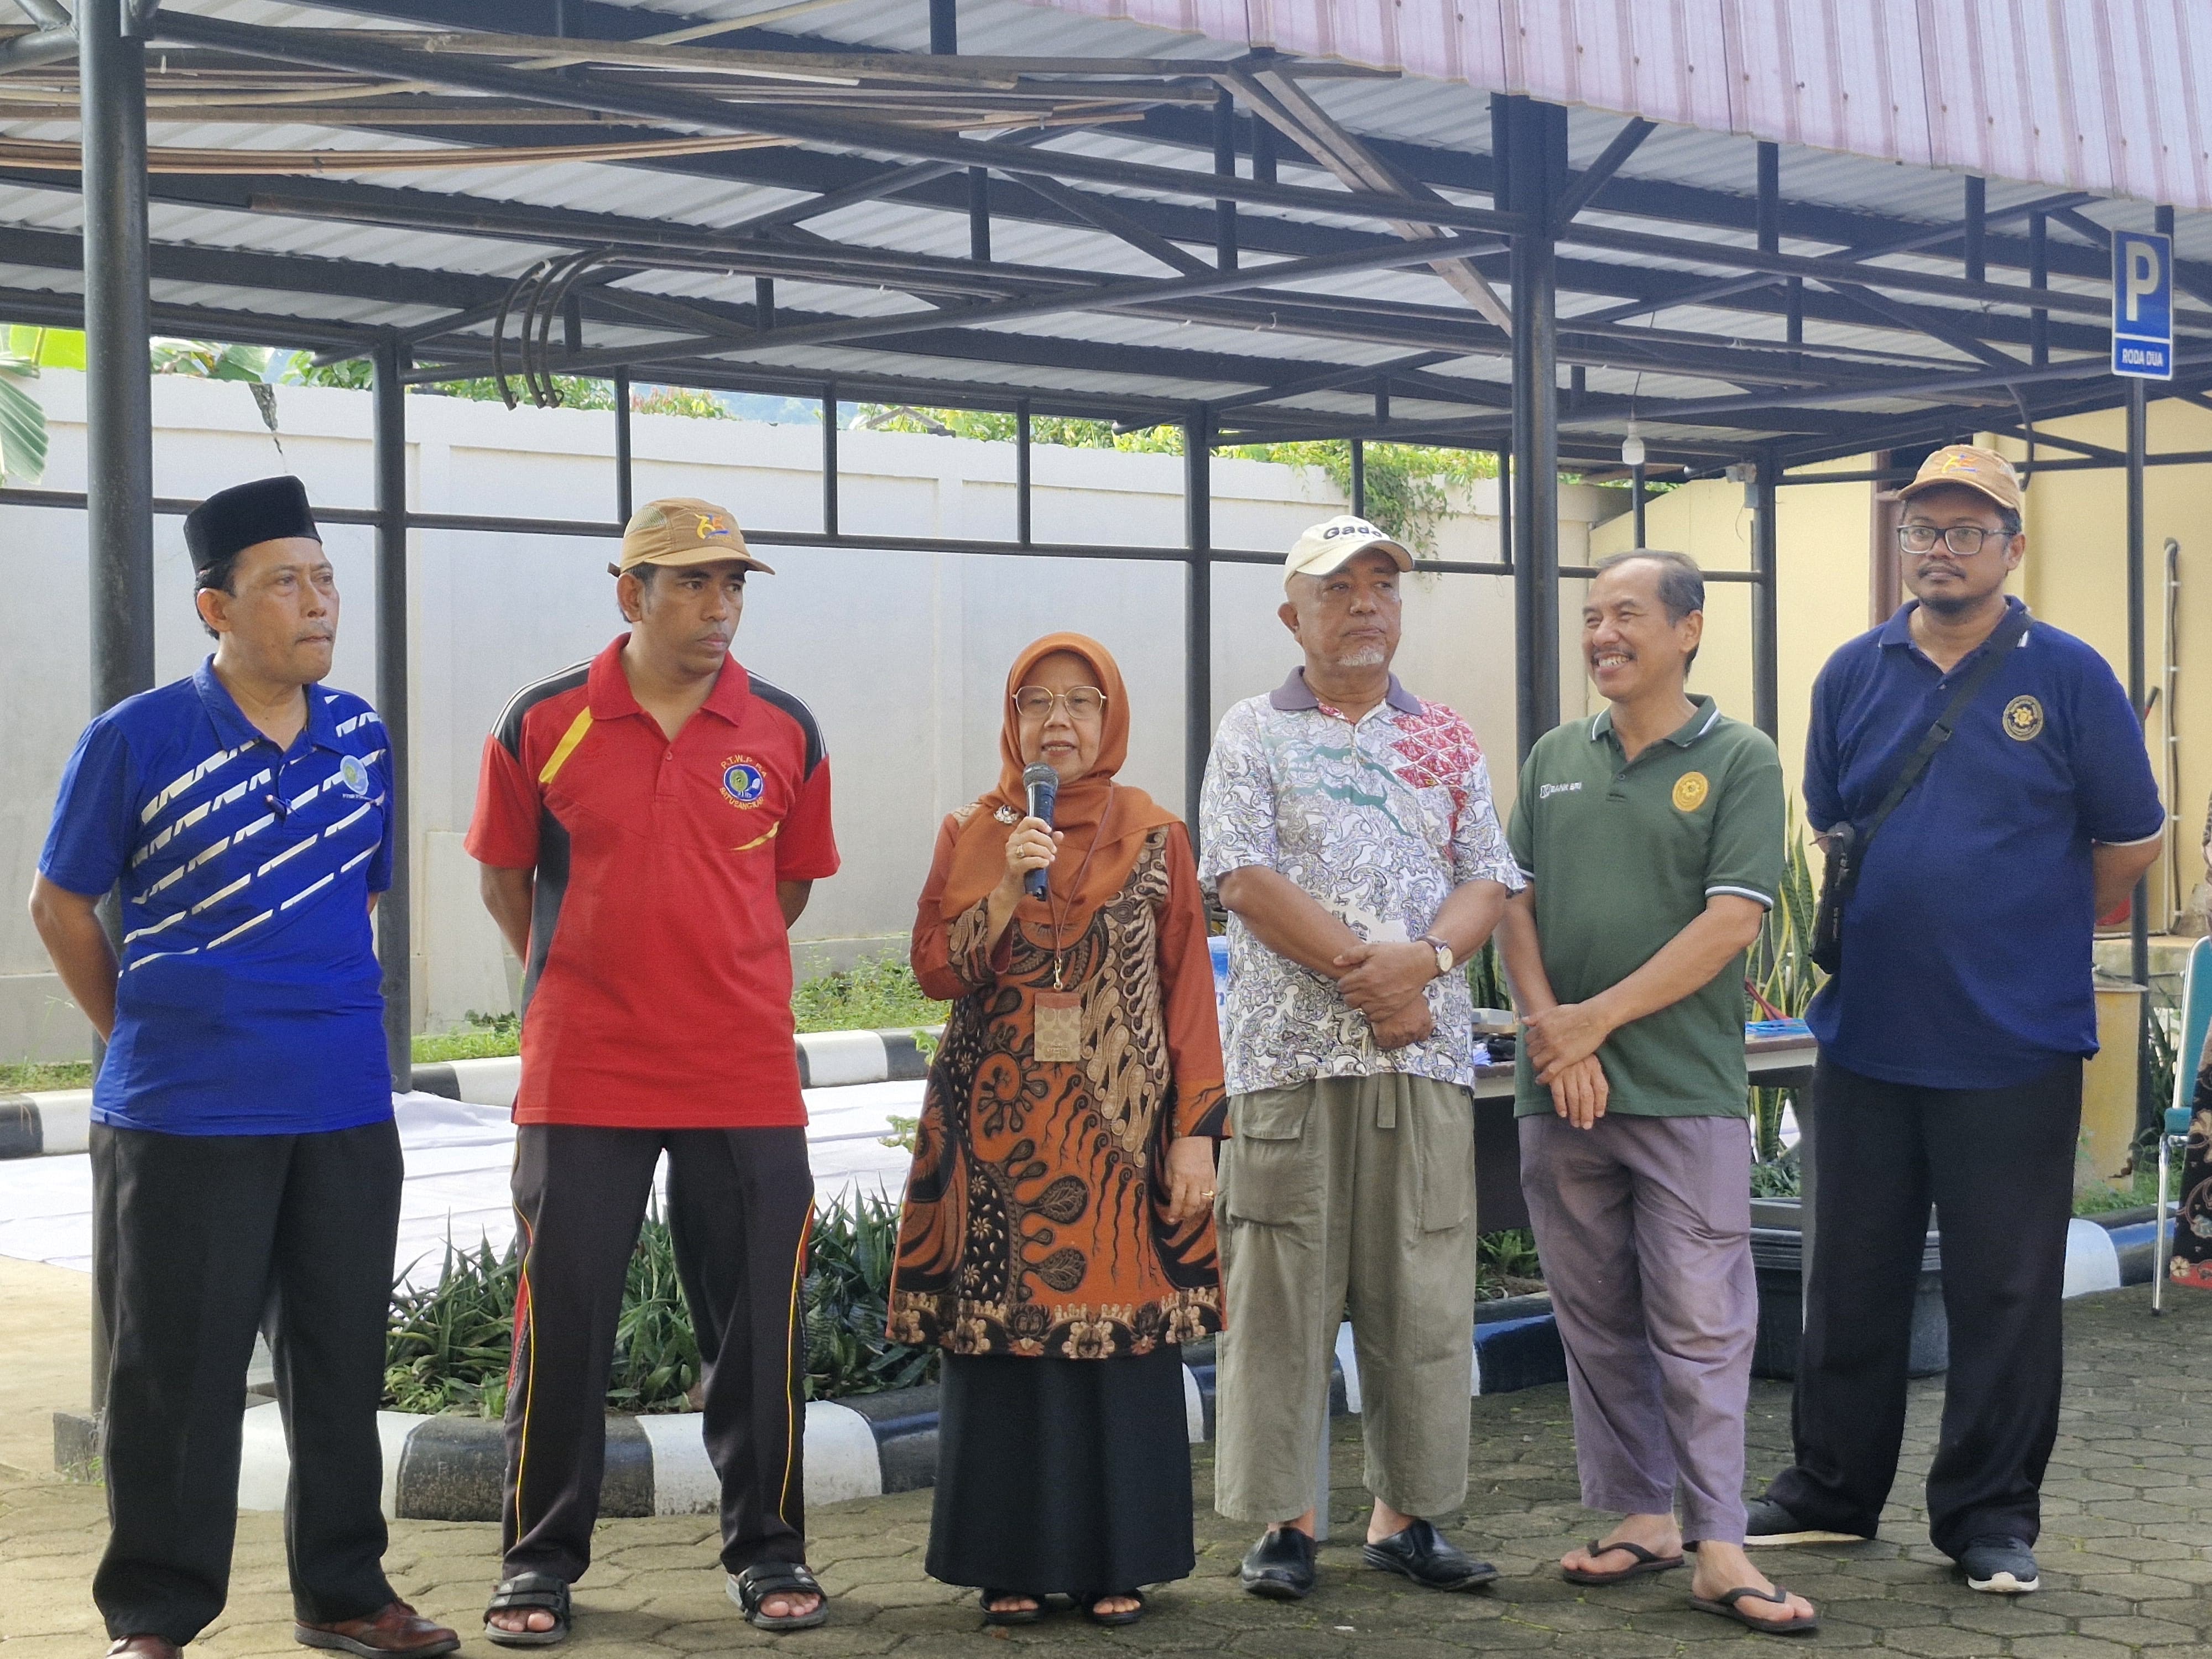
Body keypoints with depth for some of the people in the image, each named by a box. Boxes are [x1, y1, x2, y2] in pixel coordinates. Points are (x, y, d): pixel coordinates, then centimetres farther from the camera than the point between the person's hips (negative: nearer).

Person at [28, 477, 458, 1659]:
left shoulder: (360, 738, 5)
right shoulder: (137, 740, -7)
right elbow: (62, 906, 2)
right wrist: (149, 1040, 4)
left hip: (345, 1111, 4)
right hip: (183, 1120, -4)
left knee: (343, 1365, 12)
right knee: (174, 1377, 3)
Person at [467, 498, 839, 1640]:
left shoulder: (785, 732, 3)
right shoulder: (543, 725, -2)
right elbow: (505, 879, 11)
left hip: (746, 1081, 1)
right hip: (582, 1079, -1)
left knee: (757, 1326, 6)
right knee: (562, 1320, 4)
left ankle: (766, 1550, 21)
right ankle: (540, 1560, 17)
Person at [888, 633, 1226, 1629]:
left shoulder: (1154, 838, 5)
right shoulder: (972, 835, 8)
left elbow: (1188, 988, 2)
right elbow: (937, 969, -1)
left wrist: (1195, 1130, -5)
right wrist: (1011, 887, -15)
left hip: (1119, 1130, 0)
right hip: (999, 1131, 1)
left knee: (1121, 1332, 0)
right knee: (1002, 1335, 1)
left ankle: (1116, 1564, 11)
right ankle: (1012, 1565, 11)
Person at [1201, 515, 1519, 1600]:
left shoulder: (1448, 744, 15)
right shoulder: (1253, 735, 5)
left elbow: (1488, 883, 8)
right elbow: (1244, 878, -6)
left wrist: (1424, 959, -12)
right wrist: (1358, 965, -13)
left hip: (1424, 1054, 3)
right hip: (1291, 1052, -3)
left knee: (1423, 1294, 4)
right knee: (1281, 1289, -1)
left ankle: (1407, 1514, 14)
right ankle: (1283, 1520, 7)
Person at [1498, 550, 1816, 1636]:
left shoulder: (1740, 761, -1)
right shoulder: (1553, 759, 13)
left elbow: (1731, 924, -9)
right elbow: (1513, 906, 9)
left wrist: (1597, 1020, -12)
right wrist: (1549, 1029, -7)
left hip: (1686, 1090, -4)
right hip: (1559, 1094, 5)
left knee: (1701, 1323, -4)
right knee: (1597, 1322, 10)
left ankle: (1719, 1548, -1)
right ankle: (1641, 1516, 20)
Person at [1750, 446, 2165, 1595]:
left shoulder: (2066, 677, -3)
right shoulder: (1855, 674, 7)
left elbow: (2129, 842, 2)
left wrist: (2030, 930, 11)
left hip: (2014, 1045, -3)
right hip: (1866, 1030, 3)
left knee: (2005, 1294, 5)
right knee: (1852, 1281, 13)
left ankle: (1992, 1518, 16)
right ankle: (1830, 1492, 25)